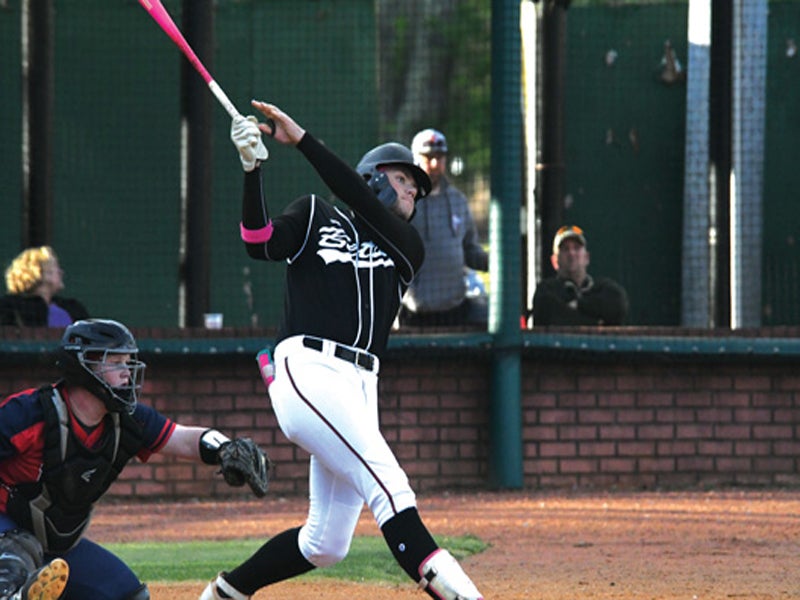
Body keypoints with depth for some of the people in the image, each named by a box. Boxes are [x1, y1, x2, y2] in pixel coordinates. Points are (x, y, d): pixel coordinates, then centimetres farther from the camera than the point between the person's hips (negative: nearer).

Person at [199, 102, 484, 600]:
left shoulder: (408, 249, 20)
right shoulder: (315, 216, 15)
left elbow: (361, 205, 2)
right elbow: (261, 243, -4)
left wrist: (302, 140, -5)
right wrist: (252, 169, -16)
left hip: (359, 388, 6)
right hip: (308, 371, -6)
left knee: (326, 544, 6)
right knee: (389, 488, -23)